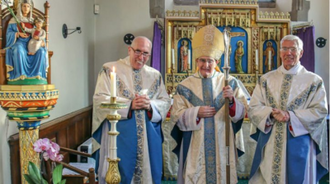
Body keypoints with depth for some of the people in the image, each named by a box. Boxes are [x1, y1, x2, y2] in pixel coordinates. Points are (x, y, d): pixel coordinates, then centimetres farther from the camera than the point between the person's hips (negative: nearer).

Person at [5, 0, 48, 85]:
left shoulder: (33, 21, 19)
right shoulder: (13, 20, 10)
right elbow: (9, 34, 5)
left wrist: (42, 41, -8)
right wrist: (19, 34, -15)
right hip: (18, 43, -2)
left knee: (40, 51, -31)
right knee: (19, 51, -40)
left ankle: (37, 75, -30)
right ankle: (21, 76, -37)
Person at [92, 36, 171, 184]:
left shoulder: (155, 75, 11)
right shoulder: (110, 69, 0)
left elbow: (165, 102, 7)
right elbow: (100, 99, -9)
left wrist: (150, 105, -14)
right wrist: (129, 104, -18)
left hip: (149, 137, 4)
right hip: (119, 137, -3)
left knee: (148, 172, 10)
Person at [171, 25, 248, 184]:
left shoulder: (230, 83, 1)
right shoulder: (185, 86, 0)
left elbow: (242, 112, -4)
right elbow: (176, 116, -1)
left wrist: (232, 100, -23)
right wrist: (197, 112, -16)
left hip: (222, 145, 1)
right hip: (195, 147, 0)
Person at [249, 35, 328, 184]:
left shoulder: (314, 81, 2)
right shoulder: (266, 79, 7)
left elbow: (320, 111, -6)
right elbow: (253, 108, 1)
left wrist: (290, 116, -16)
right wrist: (272, 113, -18)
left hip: (299, 144, -1)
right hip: (270, 143, 2)